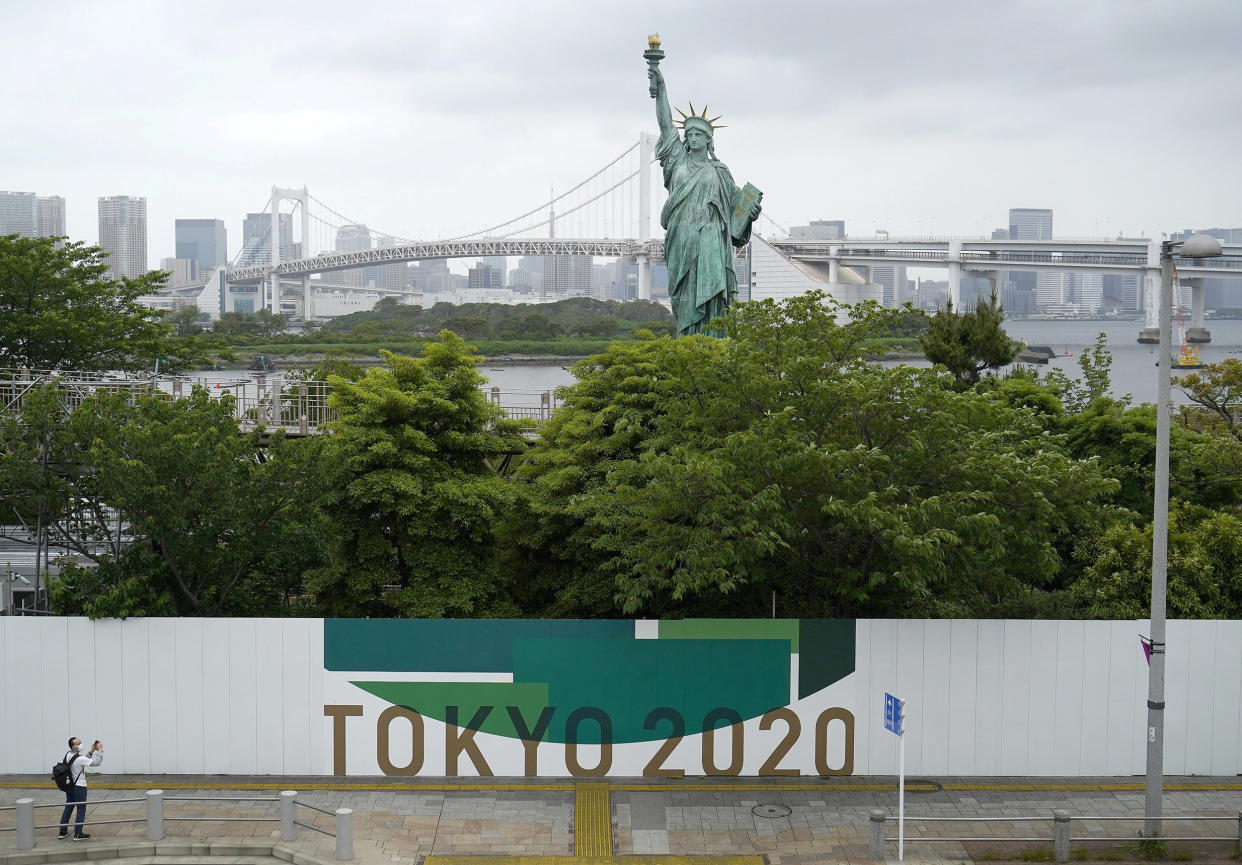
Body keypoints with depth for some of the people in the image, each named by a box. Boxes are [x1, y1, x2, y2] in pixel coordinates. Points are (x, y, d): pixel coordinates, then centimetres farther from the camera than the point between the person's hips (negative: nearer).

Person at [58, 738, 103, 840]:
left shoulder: (68, 755, 0)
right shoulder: (80, 759, -25)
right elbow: (96, 762, -23)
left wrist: (91, 751, 3)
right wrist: (100, 750, -16)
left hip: (70, 786, 8)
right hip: (79, 787, -8)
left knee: (68, 808, 16)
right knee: (81, 811, 3)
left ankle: (63, 832, 21)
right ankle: (78, 834, 5)